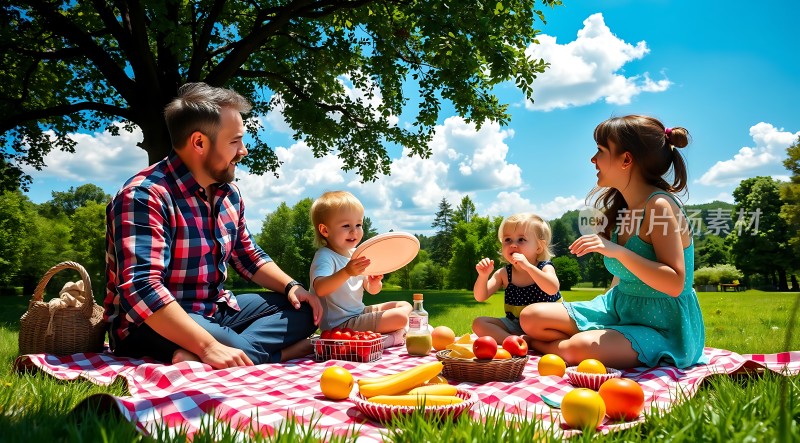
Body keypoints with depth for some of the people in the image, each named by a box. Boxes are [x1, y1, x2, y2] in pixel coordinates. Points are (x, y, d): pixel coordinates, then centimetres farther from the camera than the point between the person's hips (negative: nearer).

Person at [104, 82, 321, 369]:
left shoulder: (229, 194, 7)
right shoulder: (144, 196, -20)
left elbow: (249, 256, 19)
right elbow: (142, 288, -31)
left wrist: (291, 287, 0)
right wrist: (210, 346, -38)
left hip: (216, 311, 10)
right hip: (156, 325, -9)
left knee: (302, 310, 0)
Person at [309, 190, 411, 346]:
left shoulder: (356, 254, 10)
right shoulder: (324, 256, -16)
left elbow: (372, 290, 12)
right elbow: (320, 289, -36)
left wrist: (375, 282, -12)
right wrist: (346, 272, -49)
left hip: (359, 313, 10)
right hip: (340, 324, -10)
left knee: (405, 306, 10)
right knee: (400, 317, -20)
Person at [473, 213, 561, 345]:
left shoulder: (545, 268, -10)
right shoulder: (504, 273, -1)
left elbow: (552, 289, -32)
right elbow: (480, 297, -7)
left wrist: (528, 266, -38)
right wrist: (483, 275, -26)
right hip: (515, 326, 4)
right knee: (478, 323, -13)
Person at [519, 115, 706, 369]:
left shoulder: (659, 205, -19)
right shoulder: (620, 205, 6)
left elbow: (674, 284, -26)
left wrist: (617, 251, -34)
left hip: (663, 328, -8)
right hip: (618, 310, 8)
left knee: (578, 348, -33)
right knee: (531, 316, -4)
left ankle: (541, 346, -1)